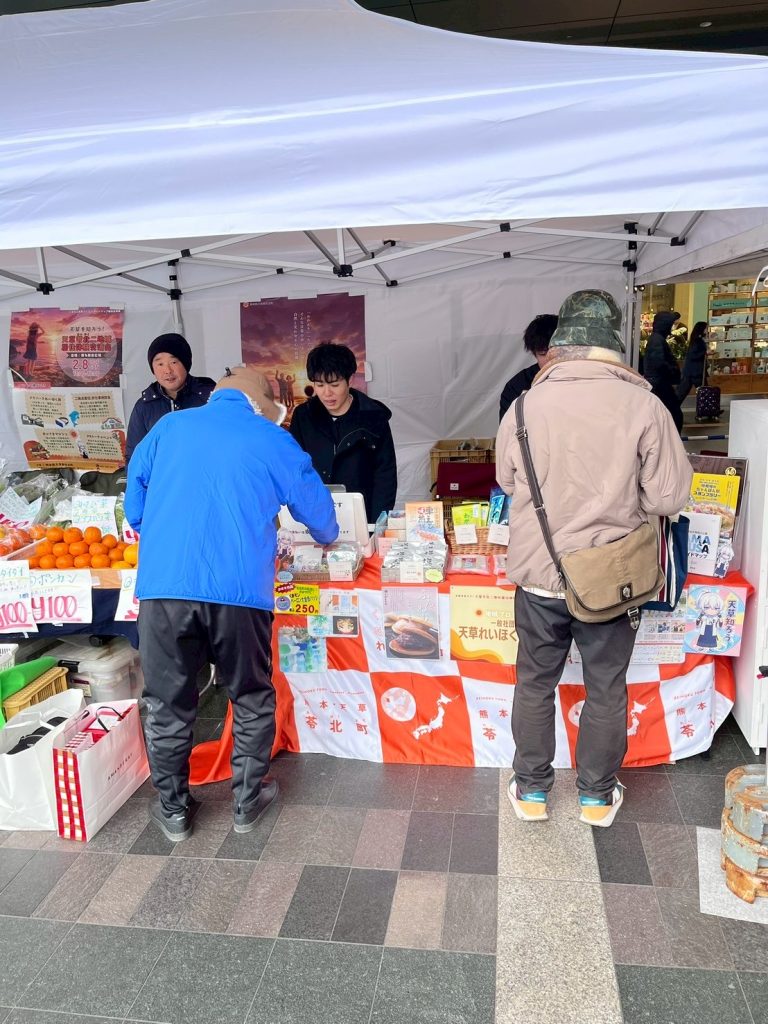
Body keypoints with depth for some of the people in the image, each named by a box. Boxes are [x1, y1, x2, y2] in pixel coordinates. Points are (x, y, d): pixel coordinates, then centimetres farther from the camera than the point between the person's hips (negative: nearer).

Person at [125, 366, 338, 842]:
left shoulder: (168, 427, 15)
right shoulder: (273, 440, 9)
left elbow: (134, 509, 19)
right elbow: (319, 510, 18)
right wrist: (327, 538, 40)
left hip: (162, 586, 2)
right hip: (238, 590, -2)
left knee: (168, 704, 16)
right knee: (251, 698, 18)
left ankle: (174, 810, 31)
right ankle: (248, 800, 32)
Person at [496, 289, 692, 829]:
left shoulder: (525, 406, -10)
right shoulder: (644, 406, -15)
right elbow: (669, 497, -11)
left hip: (539, 576, 1)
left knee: (535, 683, 18)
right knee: (607, 688, 18)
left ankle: (532, 790, 33)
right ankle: (597, 795, 35)